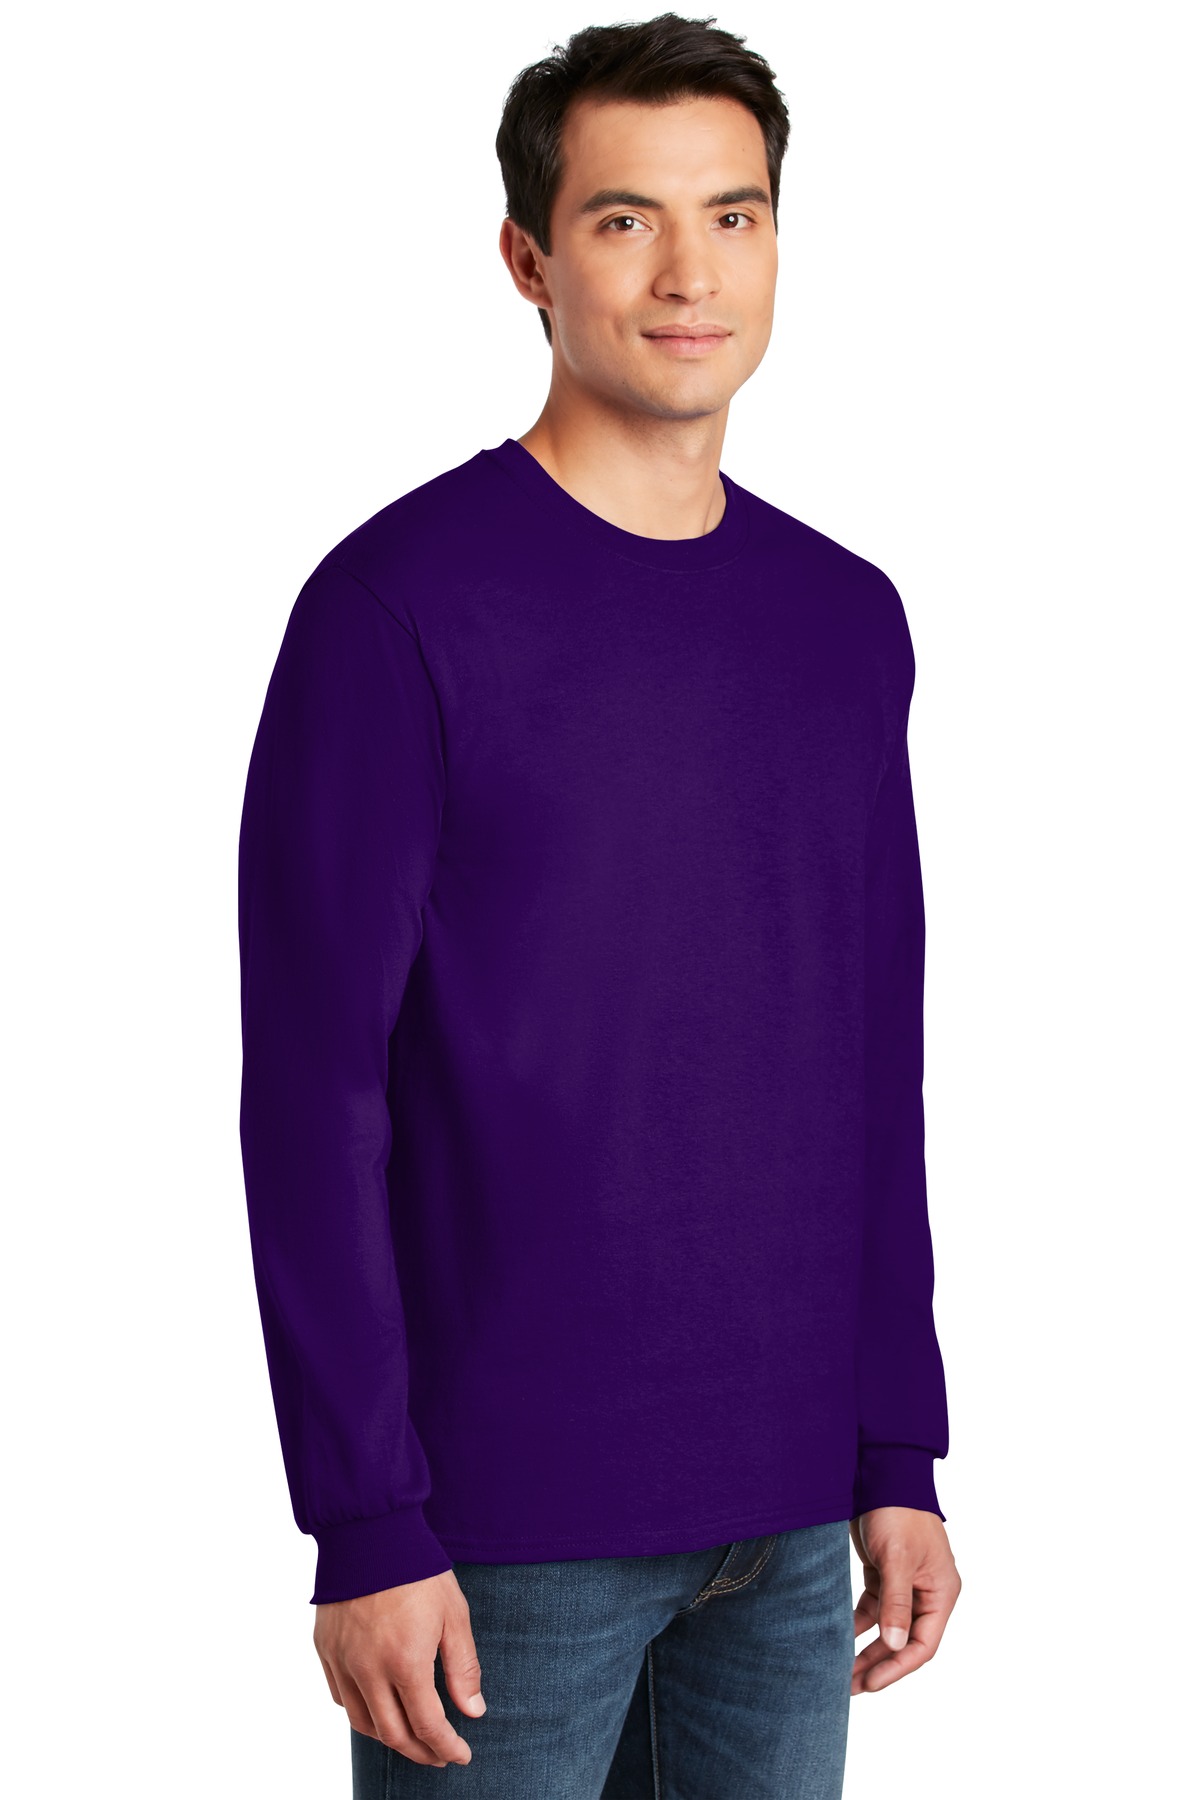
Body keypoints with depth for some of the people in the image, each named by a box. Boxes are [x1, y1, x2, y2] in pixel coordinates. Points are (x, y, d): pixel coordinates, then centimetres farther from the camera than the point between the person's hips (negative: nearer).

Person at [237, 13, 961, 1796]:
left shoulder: (849, 622, 8)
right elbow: (313, 1093, -10)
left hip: (783, 1520, 5)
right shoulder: (397, 608, -9)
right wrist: (367, 1527, -12)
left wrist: (899, 1461, 9)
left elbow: (879, 1080, 12)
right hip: (511, 1540, -5)